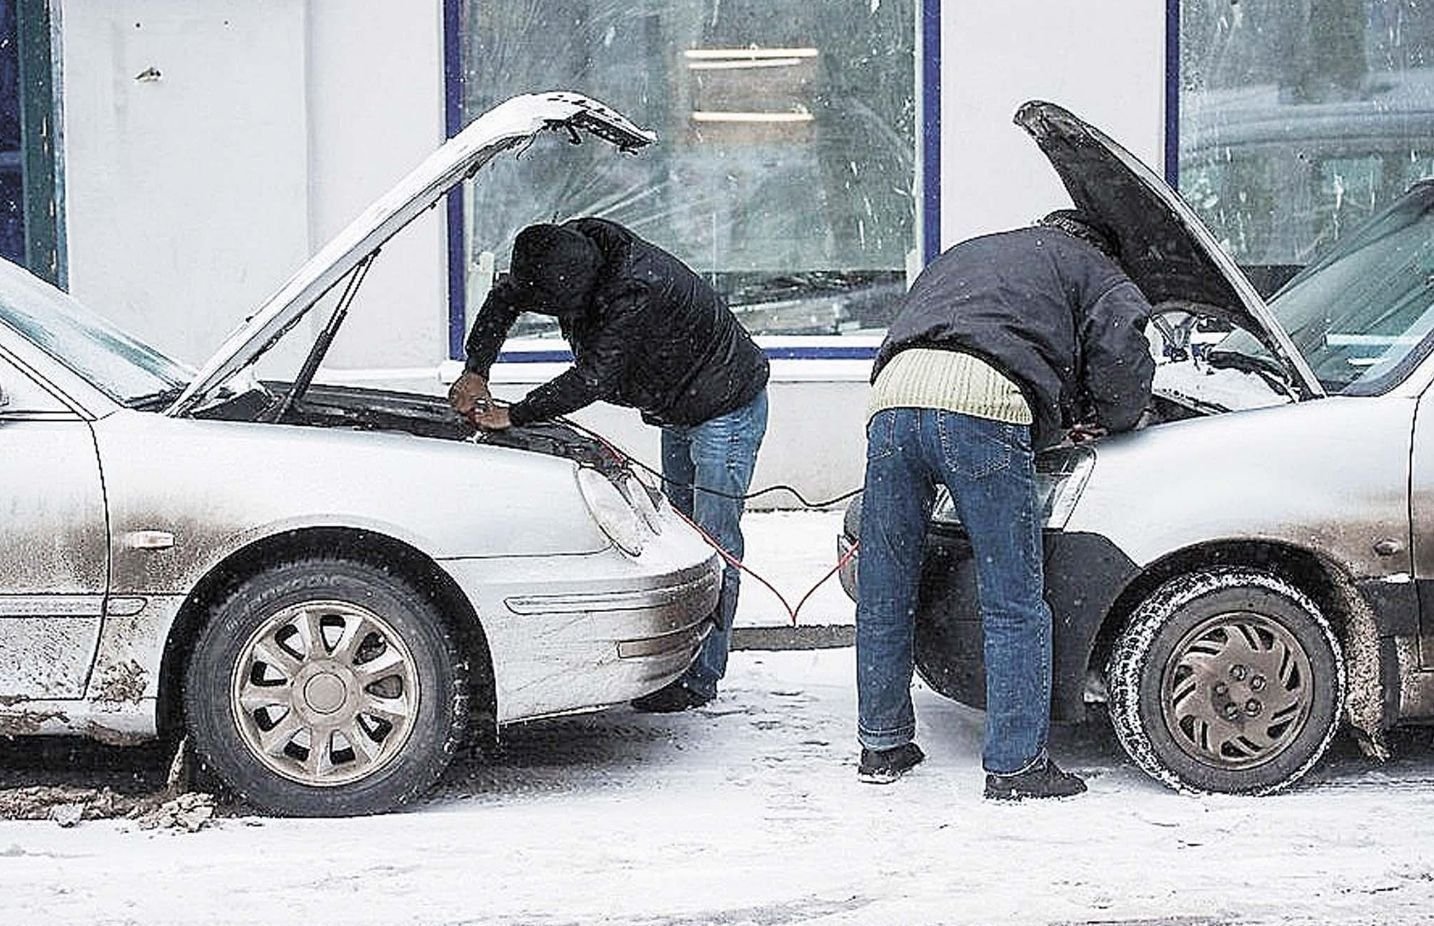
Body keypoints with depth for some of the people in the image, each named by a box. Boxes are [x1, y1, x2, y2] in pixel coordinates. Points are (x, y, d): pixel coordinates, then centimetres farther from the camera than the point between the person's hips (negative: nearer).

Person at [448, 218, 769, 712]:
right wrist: (475, 370, -9)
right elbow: (504, 299, 3)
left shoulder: (639, 289, -37)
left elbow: (593, 378, -36)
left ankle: (700, 679, -3)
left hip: (727, 408, -9)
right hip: (678, 411, 9)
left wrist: (513, 415, -28)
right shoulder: (566, 255, -12)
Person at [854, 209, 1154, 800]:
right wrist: (1113, 419, 26)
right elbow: (1122, 346, 7)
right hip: (981, 401, -6)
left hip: (894, 395, 6)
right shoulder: (1086, 265, 25)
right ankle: (1014, 764, 3)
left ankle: (882, 746, 24)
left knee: (885, 593, 14)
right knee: (1013, 604, 2)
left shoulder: (961, 256, 42)